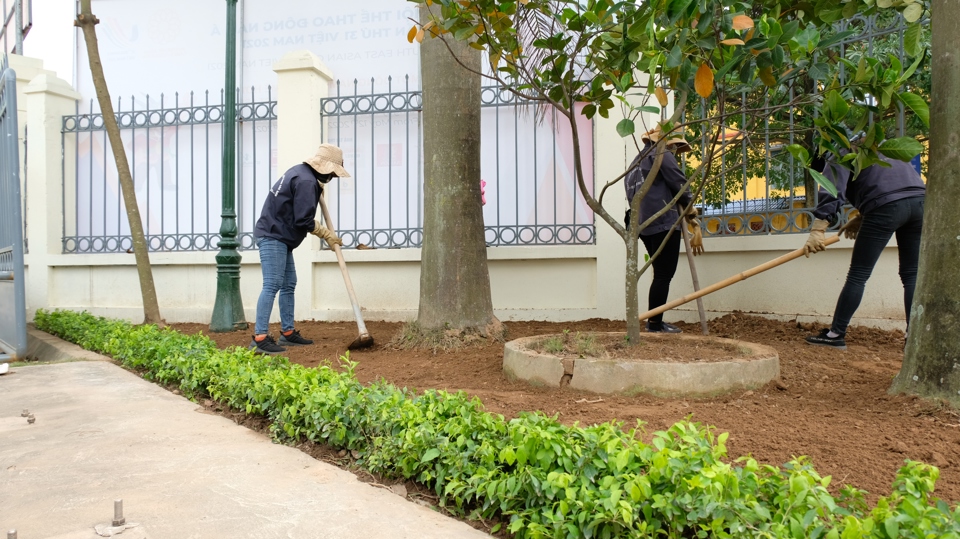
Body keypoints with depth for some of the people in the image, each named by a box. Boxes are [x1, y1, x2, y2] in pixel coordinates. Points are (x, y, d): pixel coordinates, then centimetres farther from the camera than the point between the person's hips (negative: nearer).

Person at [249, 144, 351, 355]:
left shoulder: (300, 172, 14)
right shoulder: (306, 182, -18)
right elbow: (304, 221, -20)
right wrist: (327, 235, -6)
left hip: (279, 237, 11)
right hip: (273, 237, -11)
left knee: (289, 285, 14)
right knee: (272, 286, -14)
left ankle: (288, 333, 20)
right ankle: (259, 338, -15)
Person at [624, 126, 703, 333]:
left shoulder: (636, 162, 26)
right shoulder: (662, 155, 0)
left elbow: (631, 193, 19)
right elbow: (681, 186, -4)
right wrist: (694, 217, 5)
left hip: (644, 226, 9)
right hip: (664, 223, -9)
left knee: (661, 274, 14)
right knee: (664, 275, -4)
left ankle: (655, 321, 16)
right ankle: (655, 324, -2)